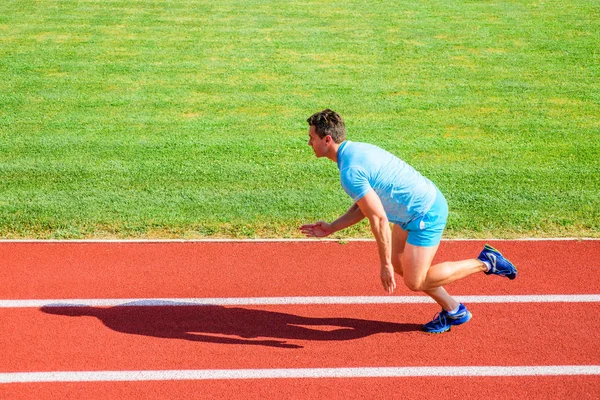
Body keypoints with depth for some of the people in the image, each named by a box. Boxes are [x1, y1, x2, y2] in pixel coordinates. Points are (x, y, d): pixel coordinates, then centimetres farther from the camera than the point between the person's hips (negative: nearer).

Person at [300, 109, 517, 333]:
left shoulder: (350, 172, -24)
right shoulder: (356, 150, 7)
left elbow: (379, 219, -23)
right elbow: (362, 206, 15)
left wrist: (385, 265, -14)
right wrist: (330, 229, 14)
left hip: (427, 214, -10)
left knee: (415, 282, -1)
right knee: (399, 264, 17)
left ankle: (484, 263, 8)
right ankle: (453, 311, 29)